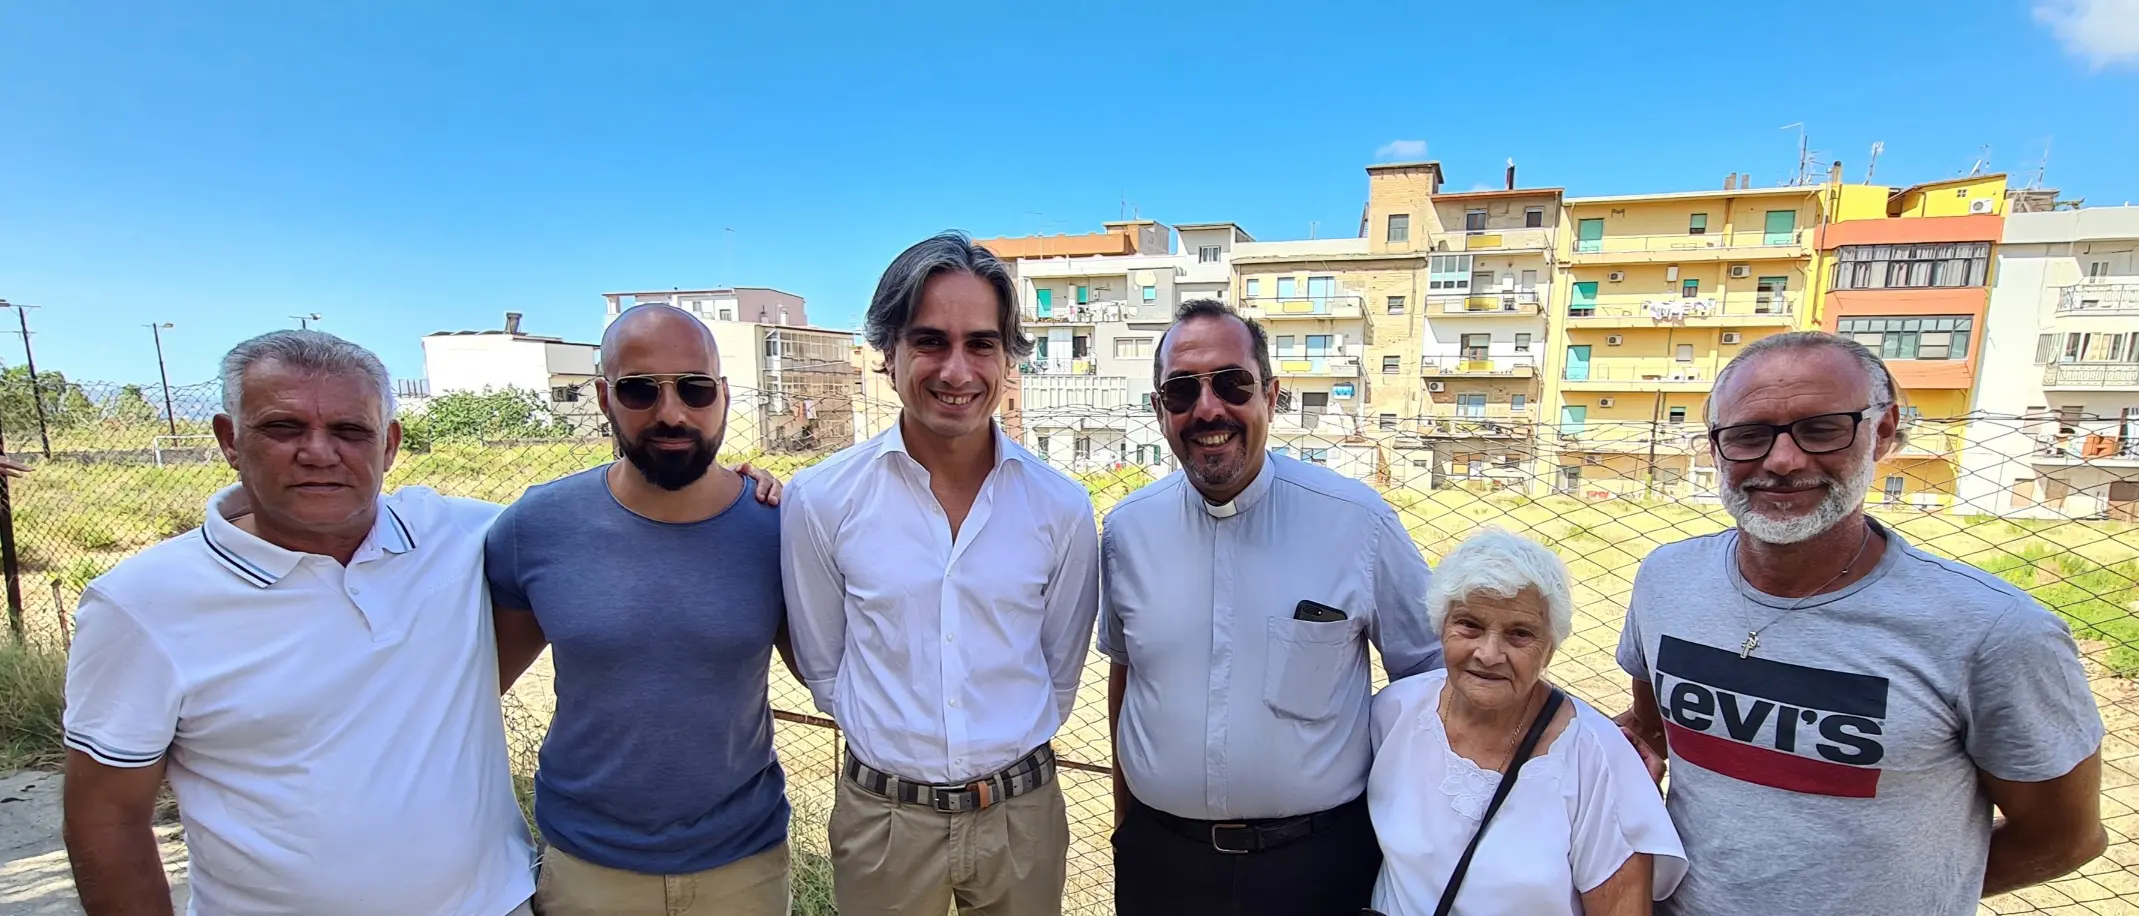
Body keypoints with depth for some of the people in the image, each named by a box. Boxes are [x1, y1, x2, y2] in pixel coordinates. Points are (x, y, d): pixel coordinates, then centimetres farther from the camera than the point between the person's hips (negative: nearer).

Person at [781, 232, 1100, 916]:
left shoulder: (1062, 508, -10)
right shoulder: (818, 500, -12)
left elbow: (1060, 670, 3)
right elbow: (823, 667, 1)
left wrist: (1005, 754, 8)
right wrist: (899, 744, 6)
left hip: (1023, 816, 1)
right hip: (880, 818, 0)